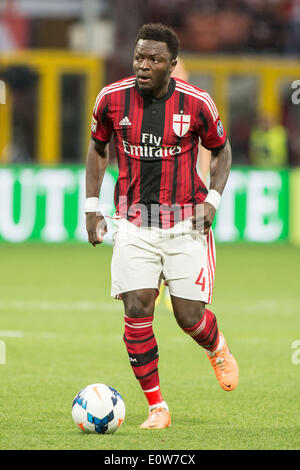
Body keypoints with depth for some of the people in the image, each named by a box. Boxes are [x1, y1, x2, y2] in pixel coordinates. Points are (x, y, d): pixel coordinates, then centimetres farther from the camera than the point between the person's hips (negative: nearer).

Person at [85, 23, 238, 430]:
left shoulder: (196, 103, -8)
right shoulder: (112, 99, -4)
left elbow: (221, 151, 8)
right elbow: (98, 148, 13)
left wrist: (212, 200, -6)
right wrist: (92, 206, 7)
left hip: (186, 224, -1)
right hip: (134, 224, 1)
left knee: (190, 317, -2)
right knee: (137, 309, -12)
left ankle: (217, 349, 37)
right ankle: (156, 407, 1)